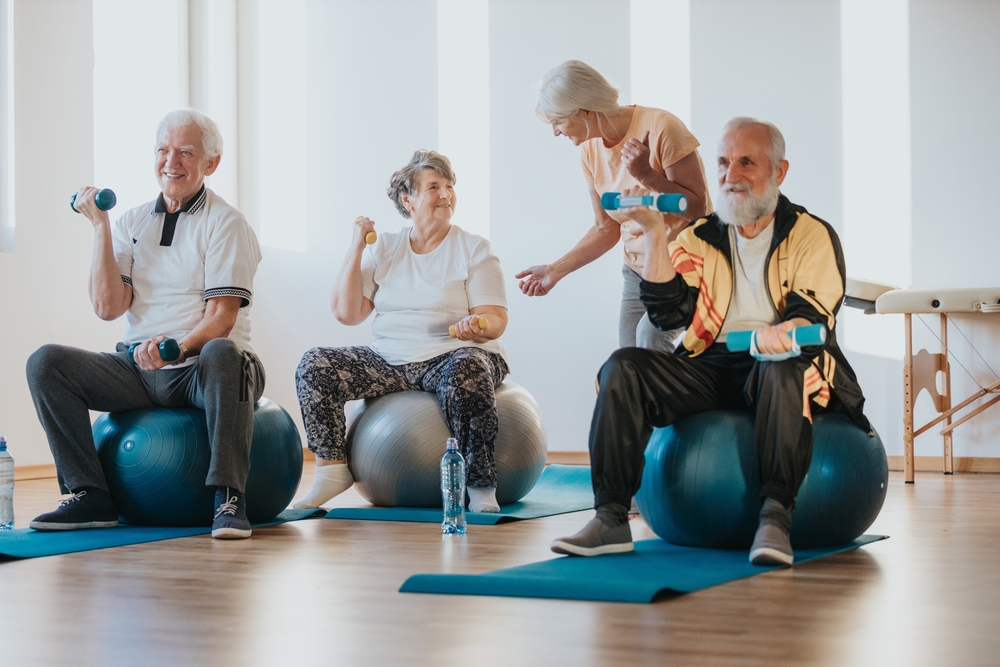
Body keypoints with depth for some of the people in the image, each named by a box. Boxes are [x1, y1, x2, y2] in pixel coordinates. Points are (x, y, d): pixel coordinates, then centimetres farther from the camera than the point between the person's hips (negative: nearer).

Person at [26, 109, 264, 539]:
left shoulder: (224, 224, 0)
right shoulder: (132, 223, 13)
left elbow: (221, 318, -11)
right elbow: (108, 307, 1)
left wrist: (178, 346, -31)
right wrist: (100, 227, -3)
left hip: (200, 371, -4)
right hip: (139, 370, 4)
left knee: (222, 354, -39)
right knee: (46, 362, -16)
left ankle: (229, 498, -35)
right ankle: (91, 496, -15)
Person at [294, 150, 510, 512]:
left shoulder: (473, 248, 4)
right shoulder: (384, 248, 12)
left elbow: (495, 319, -5)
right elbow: (347, 313, 3)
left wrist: (477, 326, -29)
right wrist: (356, 248, -1)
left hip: (452, 356, -4)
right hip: (390, 361, 4)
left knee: (465, 375, -40)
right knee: (314, 365, -17)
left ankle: (481, 489, -29)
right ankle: (332, 471, -11)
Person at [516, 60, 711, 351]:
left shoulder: (659, 128, -17)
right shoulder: (591, 150, 3)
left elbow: (698, 207, -16)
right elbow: (606, 229, 12)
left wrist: (647, 176, -27)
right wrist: (554, 270, 3)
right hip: (638, 270, 7)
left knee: (650, 334, -30)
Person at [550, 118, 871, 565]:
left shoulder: (812, 235, 8)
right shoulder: (698, 239, 17)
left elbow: (815, 316, -8)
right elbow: (670, 314, 2)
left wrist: (780, 332, -33)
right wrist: (654, 233, -3)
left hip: (780, 367, -3)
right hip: (710, 369, 4)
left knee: (783, 366, -39)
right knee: (623, 367, -20)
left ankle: (775, 517, -43)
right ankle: (611, 518, -26)